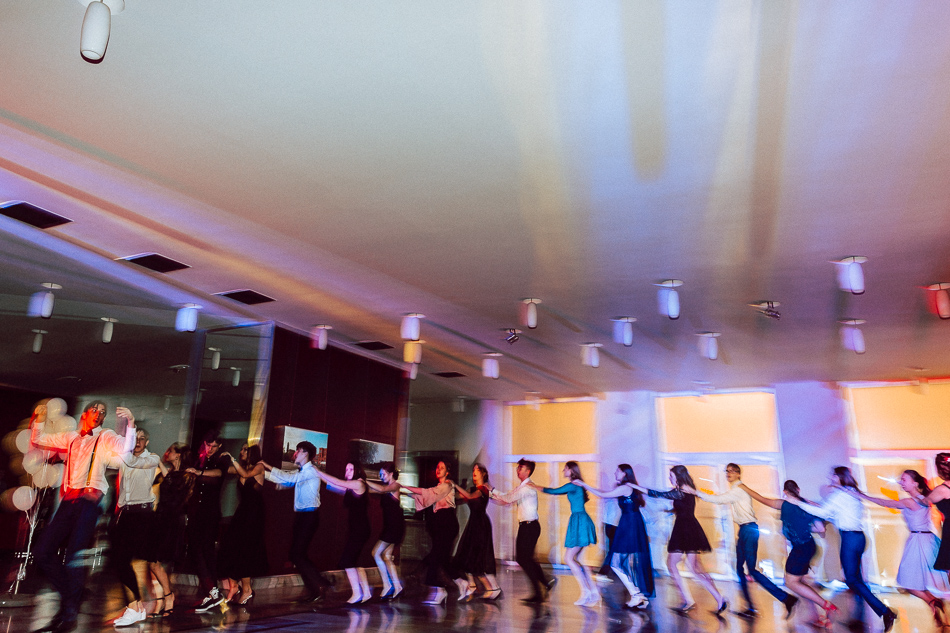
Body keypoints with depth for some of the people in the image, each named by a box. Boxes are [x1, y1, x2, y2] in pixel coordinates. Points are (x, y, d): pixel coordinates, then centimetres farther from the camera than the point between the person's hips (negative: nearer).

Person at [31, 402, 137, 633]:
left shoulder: (105, 436, 5)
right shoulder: (70, 438, 19)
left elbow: (125, 448, -13)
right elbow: (38, 440, 24)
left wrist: (130, 425, -28)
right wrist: (39, 420, 10)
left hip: (89, 499, -5)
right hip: (68, 500, 5)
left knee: (73, 555, -11)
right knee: (44, 551, 3)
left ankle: (69, 614, -1)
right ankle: (70, 595, 18)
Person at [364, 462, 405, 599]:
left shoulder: (395, 486, -8)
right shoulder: (386, 488, 16)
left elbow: (382, 489, -27)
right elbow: (370, 490, 11)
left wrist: (365, 482, -21)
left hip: (395, 525, -9)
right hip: (389, 525, 9)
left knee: (376, 553, -8)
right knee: (386, 556, 7)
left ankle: (387, 585, -3)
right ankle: (397, 586, 12)